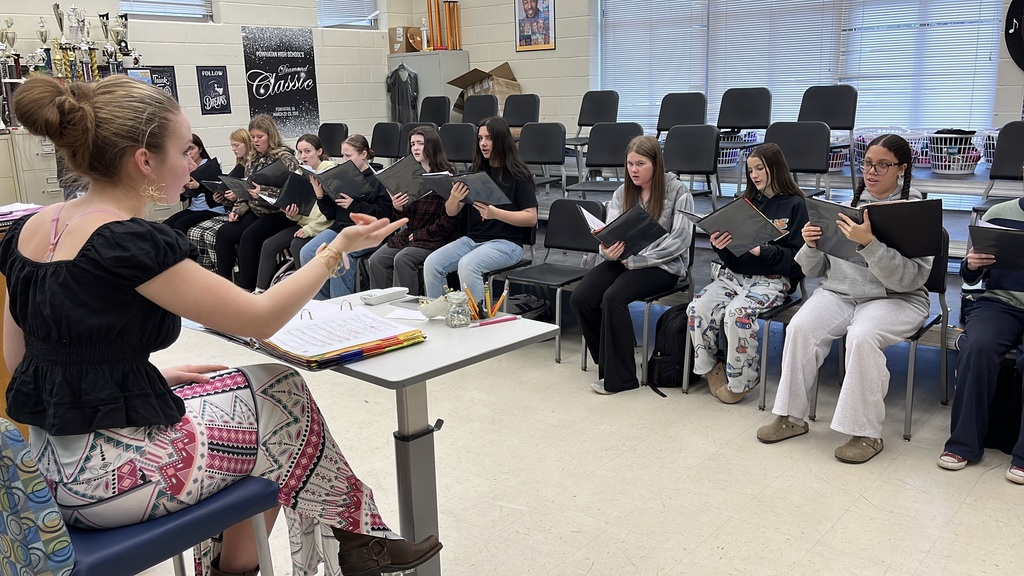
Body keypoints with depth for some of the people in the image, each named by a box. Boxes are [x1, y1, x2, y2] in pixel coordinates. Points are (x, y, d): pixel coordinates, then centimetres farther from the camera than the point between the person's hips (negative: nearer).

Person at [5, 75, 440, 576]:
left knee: (238, 391, 20)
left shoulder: (29, 229, 3)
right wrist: (339, 248, -7)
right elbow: (259, 318, -17)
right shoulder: (128, 242, -22)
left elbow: (18, 355, 11)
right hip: (104, 477, -8)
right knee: (282, 396, 9)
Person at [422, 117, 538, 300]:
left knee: (467, 265, -33)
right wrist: (454, 198, -13)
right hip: (472, 239, 6)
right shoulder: (477, 172, 12)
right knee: (431, 263, -18)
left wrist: (496, 213, -22)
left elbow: (531, 218, -9)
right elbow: (451, 212, 11)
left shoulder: (518, 175, -3)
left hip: (505, 242, -5)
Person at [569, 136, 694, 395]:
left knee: (613, 297, -31)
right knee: (580, 298, -19)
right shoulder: (622, 192, 9)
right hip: (625, 260, 6)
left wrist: (635, 259, -18)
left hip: (663, 265, -5)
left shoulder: (678, 191, -6)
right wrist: (608, 251, -20)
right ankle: (609, 364, -1)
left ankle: (619, 376, -17)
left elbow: (680, 240, -12)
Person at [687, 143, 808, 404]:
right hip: (734, 274, 5)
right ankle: (710, 368, -2)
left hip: (772, 279, -5)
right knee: (697, 308, -21)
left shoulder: (795, 205, 1)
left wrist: (761, 251, -22)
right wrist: (720, 246, -10)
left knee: (737, 314, -32)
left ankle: (741, 380, -11)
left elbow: (796, 257, -8)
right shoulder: (746, 202, 17)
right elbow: (732, 257, 13)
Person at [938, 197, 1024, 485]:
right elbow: (972, 278, 14)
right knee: (979, 346, -29)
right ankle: (964, 442, -16)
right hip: (1001, 302, 2)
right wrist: (971, 266, -10)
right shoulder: (999, 214, 8)